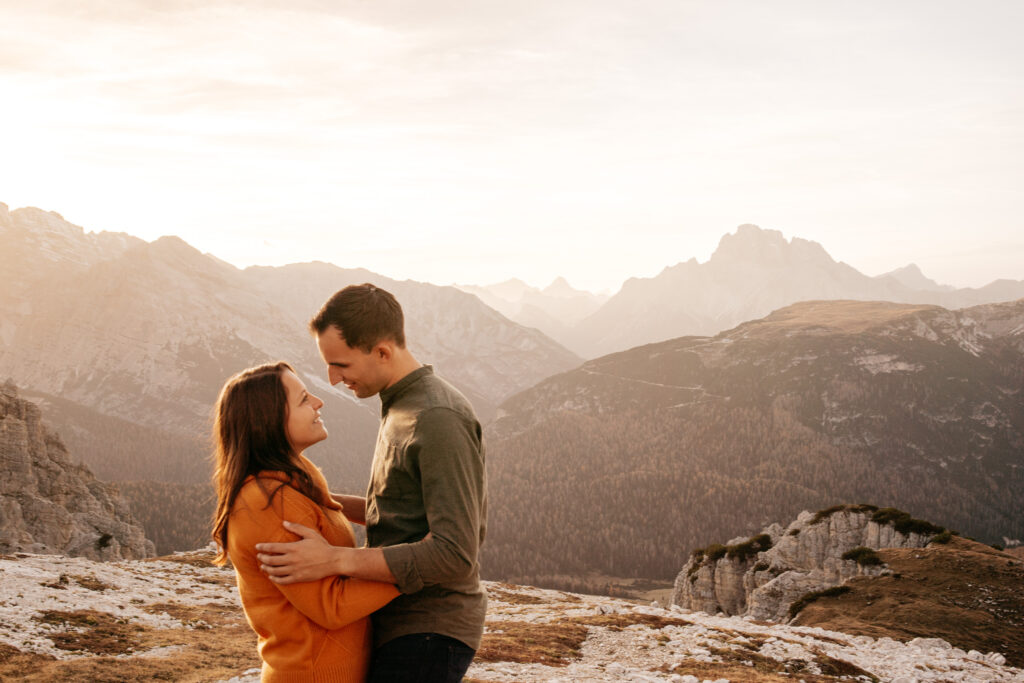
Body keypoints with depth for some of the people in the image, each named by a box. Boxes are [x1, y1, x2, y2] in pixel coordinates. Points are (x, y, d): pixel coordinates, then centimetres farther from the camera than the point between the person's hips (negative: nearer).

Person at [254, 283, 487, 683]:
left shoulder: (440, 420, -20)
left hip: (428, 635, -10)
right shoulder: (402, 409, 13)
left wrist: (335, 559, -26)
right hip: (398, 624, 10)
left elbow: (454, 553, -25)